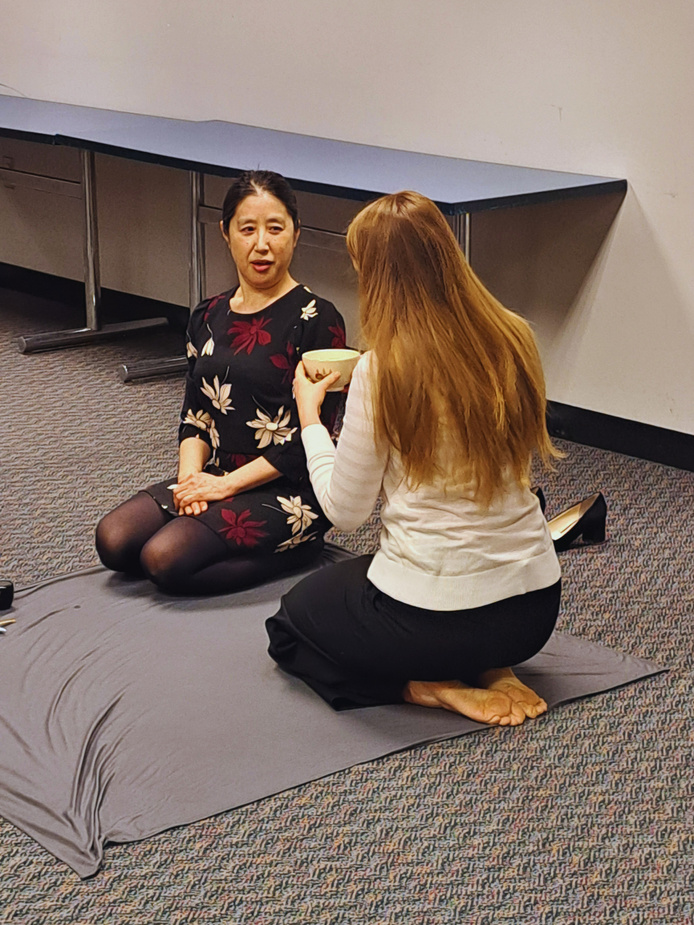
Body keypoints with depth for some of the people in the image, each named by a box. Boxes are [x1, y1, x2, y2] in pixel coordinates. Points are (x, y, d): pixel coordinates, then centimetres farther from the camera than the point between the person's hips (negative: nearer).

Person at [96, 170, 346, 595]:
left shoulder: (317, 320, -9)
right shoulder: (209, 318, 12)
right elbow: (195, 415, 13)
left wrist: (227, 484, -14)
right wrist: (191, 474, -8)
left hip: (288, 493, -7)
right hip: (215, 477, 7)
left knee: (164, 557, -24)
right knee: (113, 540, -14)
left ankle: (296, 552, -5)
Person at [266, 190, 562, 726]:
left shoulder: (381, 371, -19)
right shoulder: (514, 341, -3)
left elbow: (345, 512, -9)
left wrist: (309, 416, 5)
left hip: (433, 618, -6)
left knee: (291, 623, 24)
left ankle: (429, 687, 1)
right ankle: (490, 670, 10)